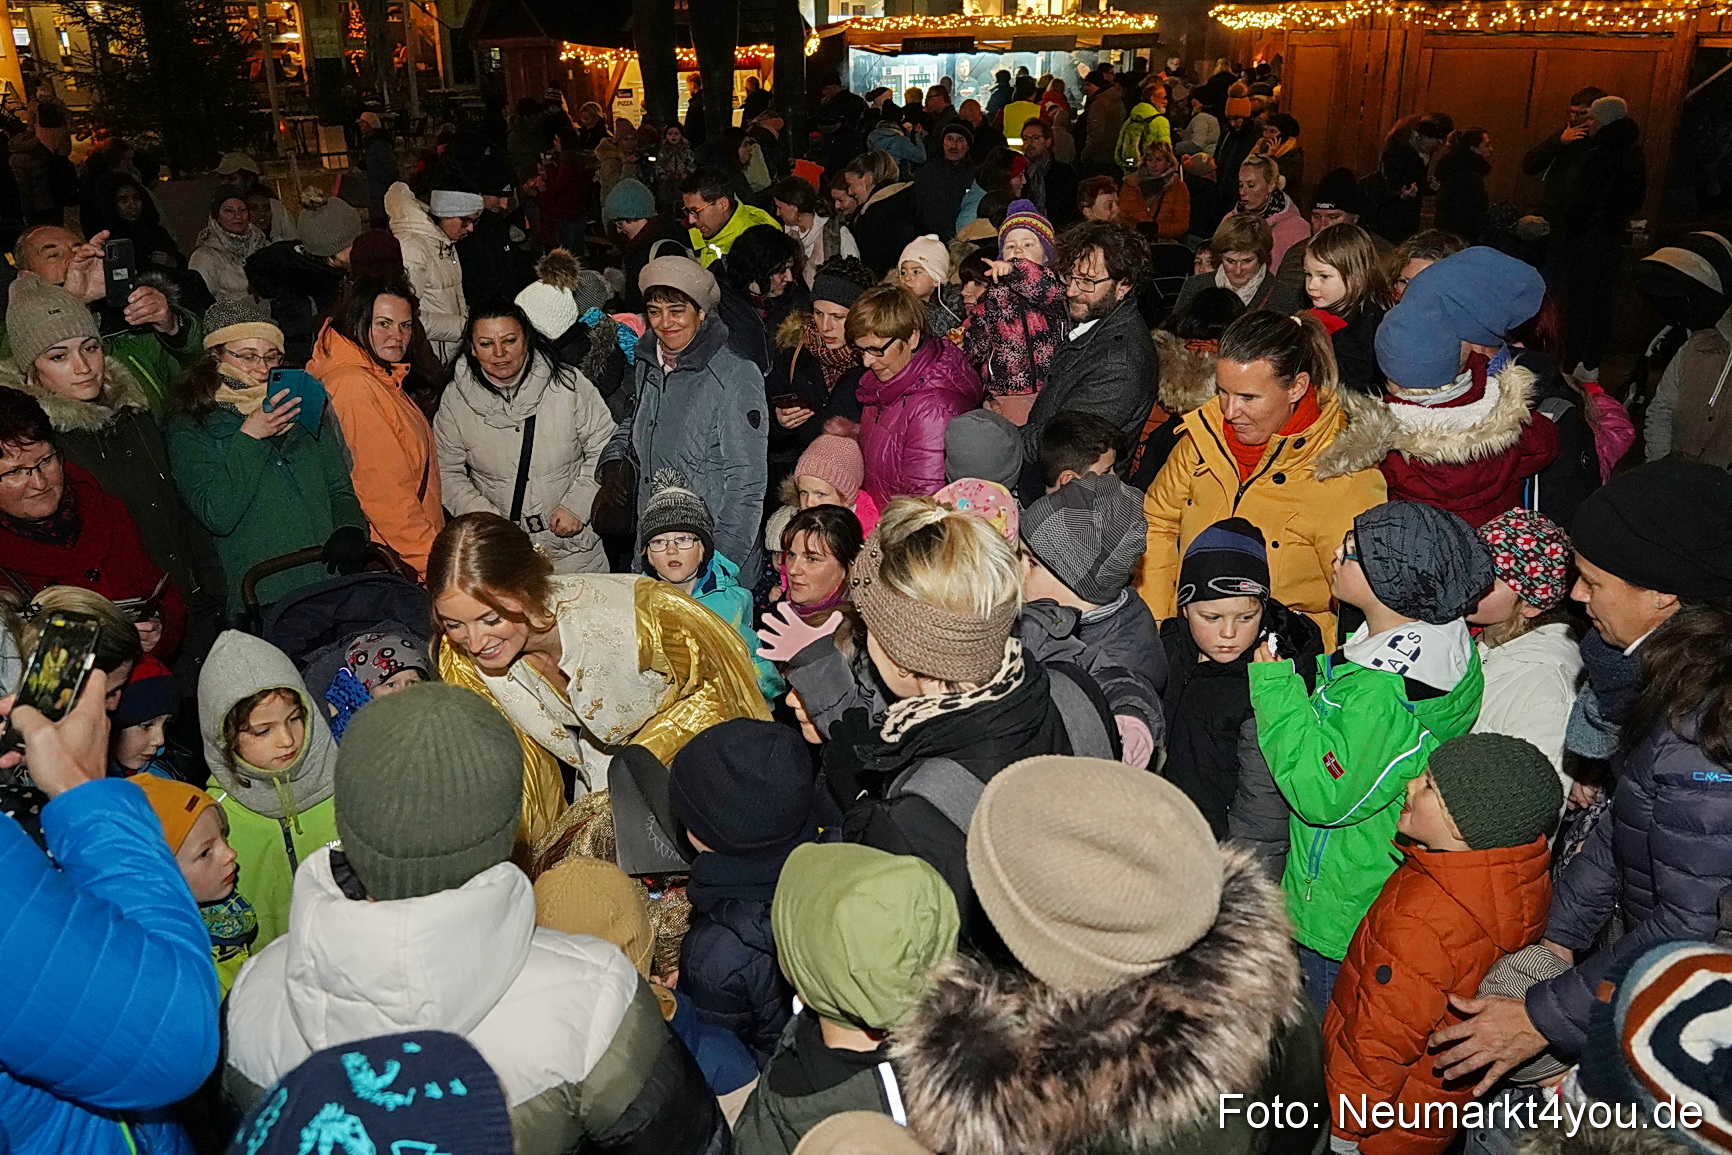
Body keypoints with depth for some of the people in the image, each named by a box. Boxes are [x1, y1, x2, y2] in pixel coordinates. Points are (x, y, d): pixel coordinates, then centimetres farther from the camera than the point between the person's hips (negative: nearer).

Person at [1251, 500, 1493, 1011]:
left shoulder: (1381, 692, -34)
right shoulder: (1435, 638, -3)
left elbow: (1324, 795, -27)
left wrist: (1275, 683, -26)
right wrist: (1302, 665, -4)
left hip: (1344, 913, -9)